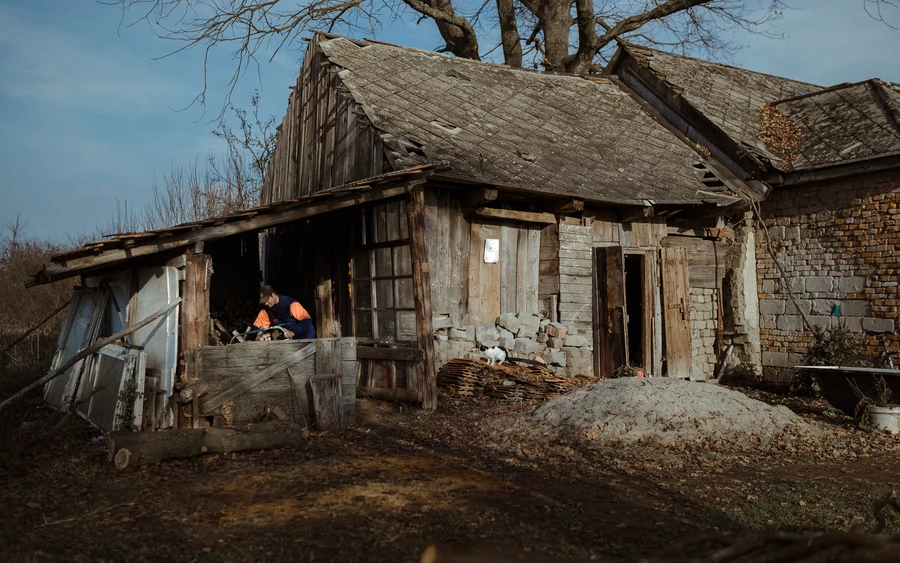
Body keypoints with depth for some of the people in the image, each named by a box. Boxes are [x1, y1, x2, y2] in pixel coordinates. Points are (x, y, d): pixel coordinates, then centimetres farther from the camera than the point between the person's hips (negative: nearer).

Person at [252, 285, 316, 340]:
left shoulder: (290, 304, -23)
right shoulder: (266, 310, -4)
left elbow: (306, 320, -28)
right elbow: (256, 327, 0)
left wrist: (293, 332, -40)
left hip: (304, 336, -5)